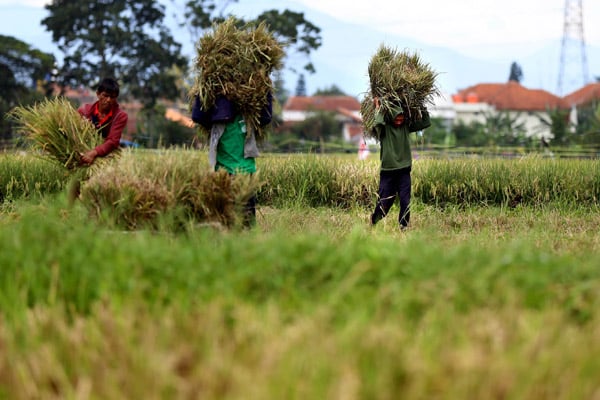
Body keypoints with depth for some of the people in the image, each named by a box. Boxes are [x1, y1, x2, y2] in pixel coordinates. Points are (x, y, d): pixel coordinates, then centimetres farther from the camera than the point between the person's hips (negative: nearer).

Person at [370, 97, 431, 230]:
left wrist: (422, 109, -1)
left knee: (405, 201, -1)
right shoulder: (384, 127, -8)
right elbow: (378, 123, -32)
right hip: (387, 170, -3)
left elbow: (425, 123, 6)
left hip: (404, 170, 3)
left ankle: (404, 225, 9)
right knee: (384, 201, 4)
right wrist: (378, 108, -20)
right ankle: (374, 223, 25)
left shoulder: (406, 126, 3)